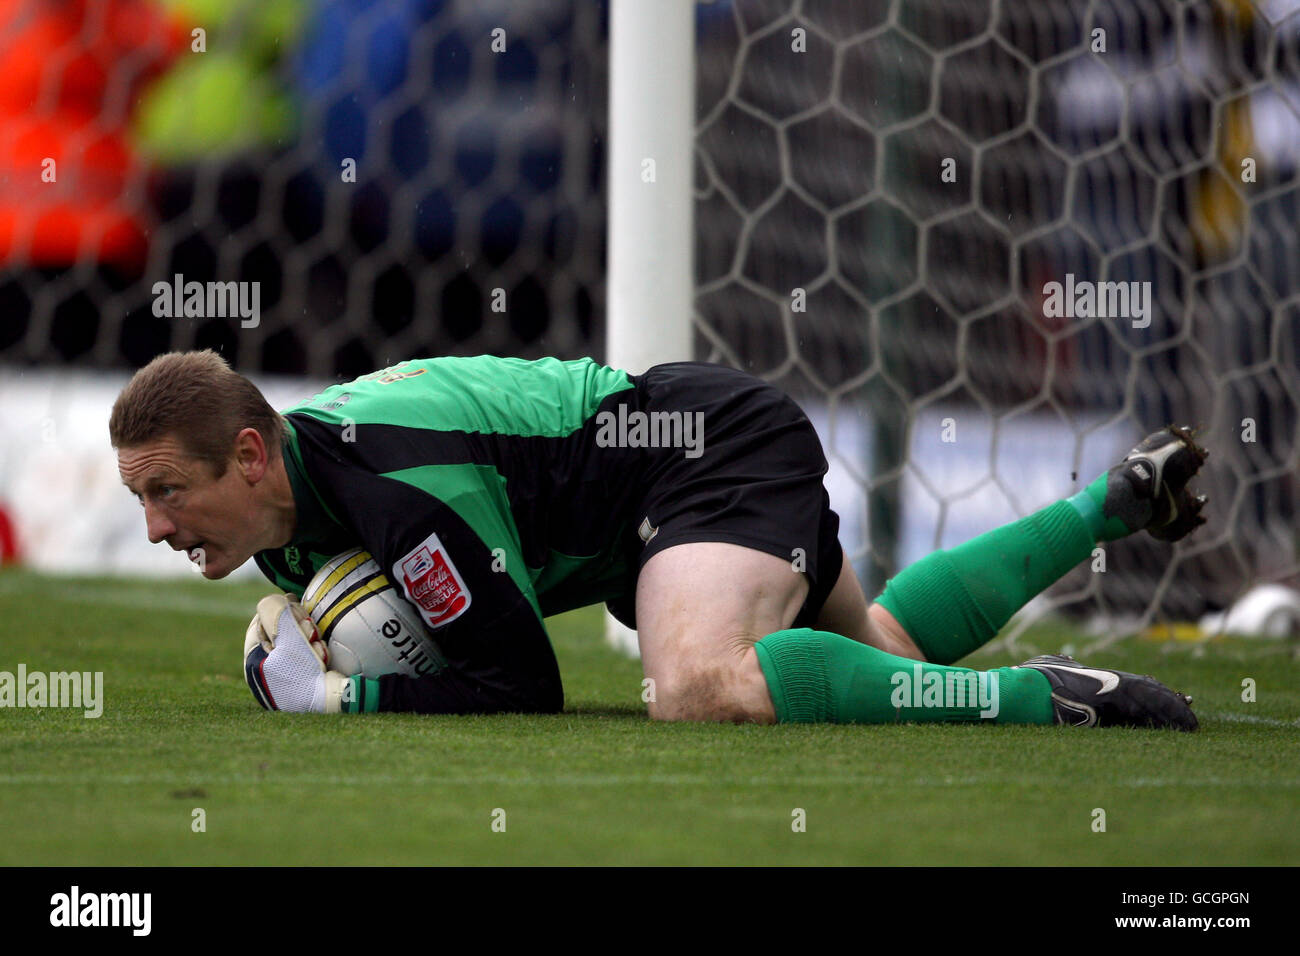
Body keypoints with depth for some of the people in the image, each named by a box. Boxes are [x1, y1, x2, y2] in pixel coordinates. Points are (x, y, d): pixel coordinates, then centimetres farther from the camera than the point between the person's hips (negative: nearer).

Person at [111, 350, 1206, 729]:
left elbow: (527, 689, -26)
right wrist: (298, 645, -7)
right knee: (887, 648, 29)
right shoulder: (286, 498, -5)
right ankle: (1114, 499, 40)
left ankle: (1039, 695, -28)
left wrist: (344, 696, -24)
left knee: (698, 689, -39)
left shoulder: (397, 484, -33)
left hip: (721, 446, -10)